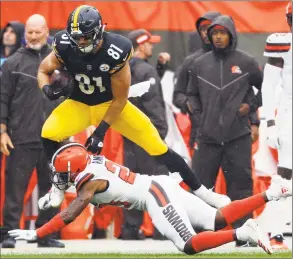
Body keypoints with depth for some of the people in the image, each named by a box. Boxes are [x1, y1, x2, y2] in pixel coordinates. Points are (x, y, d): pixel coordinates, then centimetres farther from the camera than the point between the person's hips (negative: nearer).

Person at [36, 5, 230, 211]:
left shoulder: (116, 52, -29)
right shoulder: (64, 46, -22)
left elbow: (120, 99, -18)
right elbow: (43, 71, -3)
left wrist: (101, 130, -21)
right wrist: (48, 88, -27)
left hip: (112, 104, -2)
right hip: (80, 104, 2)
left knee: (155, 145, -8)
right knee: (49, 134, -25)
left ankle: (199, 190, 4)